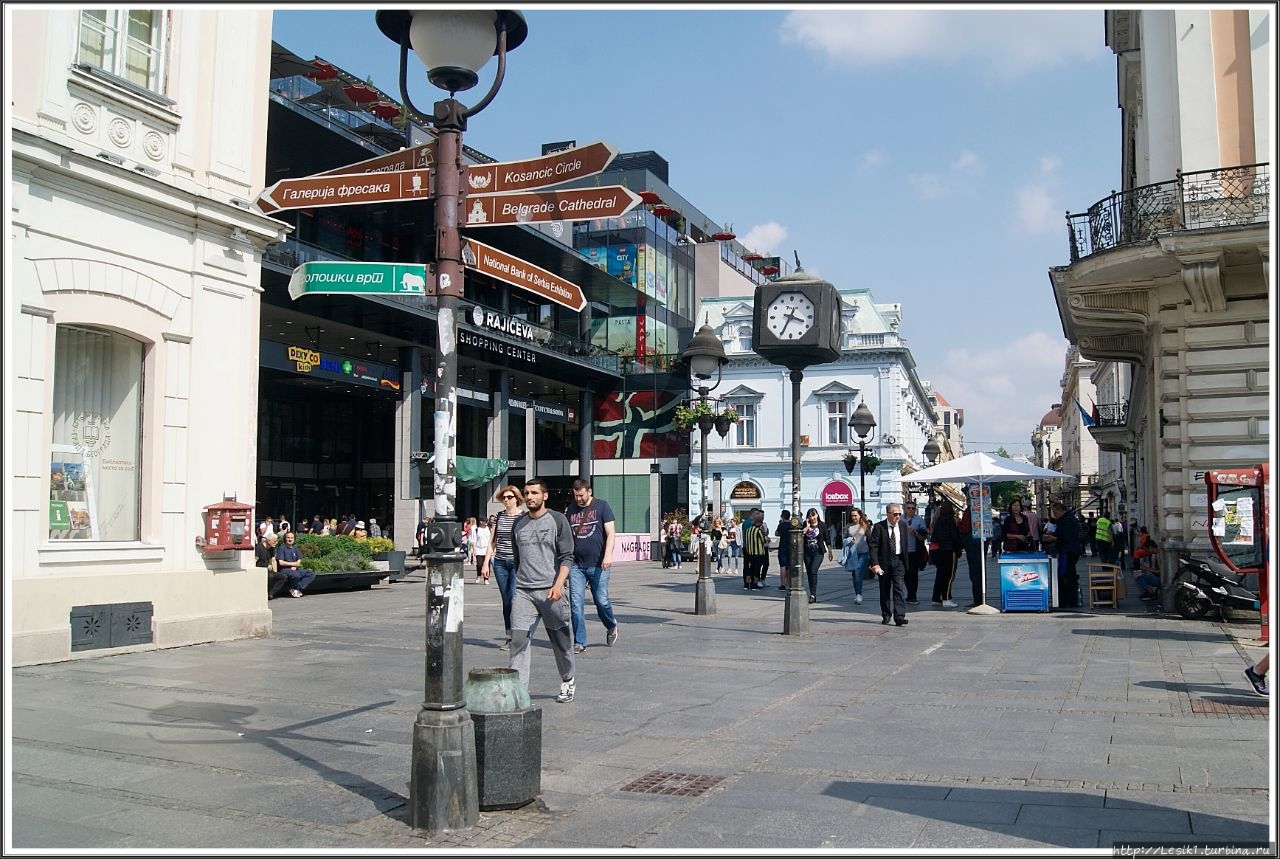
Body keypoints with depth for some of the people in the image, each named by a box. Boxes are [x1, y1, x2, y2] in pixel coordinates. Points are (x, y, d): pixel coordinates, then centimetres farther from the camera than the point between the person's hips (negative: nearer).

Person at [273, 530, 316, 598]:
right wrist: (294, 563, -4)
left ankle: (297, 588, -18)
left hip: (295, 569, 7)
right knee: (296, 575, -38)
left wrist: (294, 566, -14)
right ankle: (292, 588, -8)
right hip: (284, 570, -7)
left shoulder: (295, 549, 16)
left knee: (312, 574, -11)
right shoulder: (282, 548, -3)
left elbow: (298, 563, 9)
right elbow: (281, 562, -12)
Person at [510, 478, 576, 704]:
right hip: (523, 591, 3)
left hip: (551, 591, -3)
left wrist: (559, 585, -18)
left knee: (561, 640, 9)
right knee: (519, 639, -9)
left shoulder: (558, 520, -1)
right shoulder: (518, 524, 13)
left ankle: (568, 681, 29)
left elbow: (567, 557, -6)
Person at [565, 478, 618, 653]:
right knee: (576, 603, -4)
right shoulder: (570, 510, 11)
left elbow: (610, 533, -5)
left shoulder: (601, 506, 0)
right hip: (576, 565, 3)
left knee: (601, 601, 0)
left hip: (598, 565, -3)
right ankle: (579, 642, 3)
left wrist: (608, 555, -18)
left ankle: (612, 627, 30)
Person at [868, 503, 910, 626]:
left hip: (898, 560, 2)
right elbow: (873, 546, -11)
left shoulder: (903, 525, 5)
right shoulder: (878, 527, -7)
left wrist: (906, 562, 12)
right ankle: (886, 616, 22)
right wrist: (875, 563, -20)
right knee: (884, 590, 9)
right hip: (884, 562, -1)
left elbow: (905, 544, 12)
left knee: (899, 588, -10)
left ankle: (900, 617, -13)